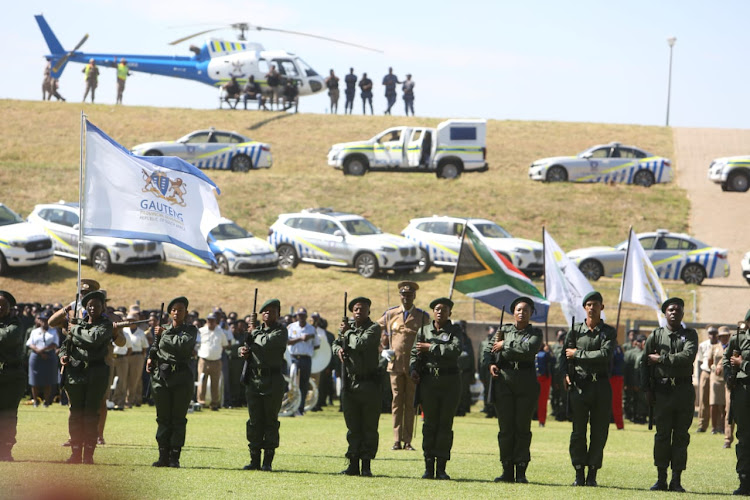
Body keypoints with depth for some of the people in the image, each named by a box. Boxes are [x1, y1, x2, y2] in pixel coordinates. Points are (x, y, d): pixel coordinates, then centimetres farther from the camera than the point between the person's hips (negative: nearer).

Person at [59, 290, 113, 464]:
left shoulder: (106, 325, 1)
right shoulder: (78, 323, 14)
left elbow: (95, 339, -18)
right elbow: (66, 343, 24)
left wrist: (75, 330, -6)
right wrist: (63, 354, 3)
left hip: (96, 373, -4)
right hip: (75, 371, 4)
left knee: (91, 414, -4)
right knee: (76, 413, 4)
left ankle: (88, 454, -1)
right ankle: (75, 453, 9)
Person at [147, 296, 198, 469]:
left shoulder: (191, 330, 3)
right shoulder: (162, 329, 13)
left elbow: (184, 344, -15)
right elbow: (155, 348, 24)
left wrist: (165, 334, -7)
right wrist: (150, 358, 4)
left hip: (182, 378, -3)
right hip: (161, 377, 3)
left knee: (178, 419, -2)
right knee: (163, 418, 3)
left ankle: (174, 458, 0)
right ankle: (163, 456, 7)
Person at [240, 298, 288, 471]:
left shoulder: (280, 332, -3)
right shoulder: (258, 330, 15)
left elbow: (266, 343, -19)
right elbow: (247, 346, 19)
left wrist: (254, 329, -5)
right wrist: (242, 351, -4)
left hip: (272, 381, -5)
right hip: (253, 379, 5)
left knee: (270, 421, -1)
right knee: (254, 421, 5)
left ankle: (268, 461, 4)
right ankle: (254, 460, 9)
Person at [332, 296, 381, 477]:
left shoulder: (374, 328, -6)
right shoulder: (348, 325, 11)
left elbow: (361, 344, -21)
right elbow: (336, 343, 23)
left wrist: (347, 332, -5)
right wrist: (339, 349, 0)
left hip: (368, 383, -5)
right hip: (349, 383, 5)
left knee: (369, 427, -1)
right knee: (352, 427, 8)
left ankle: (366, 465, 3)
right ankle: (353, 464, 11)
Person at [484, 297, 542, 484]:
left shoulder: (535, 333, 6)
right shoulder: (504, 330, 13)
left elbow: (529, 349, -13)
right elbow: (488, 350, 13)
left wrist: (505, 345, -7)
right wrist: (491, 363, -7)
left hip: (526, 382, -2)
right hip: (504, 380, 2)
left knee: (523, 428, -1)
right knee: (505, 427, 1)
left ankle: (521, 471, 2)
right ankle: (507, 470, 5)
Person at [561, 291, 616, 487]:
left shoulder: (609, 332, 4)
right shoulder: (575, 331, 8)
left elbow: (604, 355, -11)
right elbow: (566, 356, 10)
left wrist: (578, 354, -9)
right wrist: (567, 374, -6)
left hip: (601, 385, 0)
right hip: (579, 385, 0)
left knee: (599, 432, 0)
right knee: (578, 431, -1)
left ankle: (592, 474, 6)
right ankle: (579, 474, 4)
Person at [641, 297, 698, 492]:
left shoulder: (690, 335, 6)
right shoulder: (655, 335, 7)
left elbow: (688, 356, -12)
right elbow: (645, 364, 8)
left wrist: (661, 358, -10)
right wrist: (648, 390, 0)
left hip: (684, 390, 0)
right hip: (662, 390, 0)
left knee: (681, 436, 0)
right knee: (662, 435, -1)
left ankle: (677, 480, 4)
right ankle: (661, 479, 4)